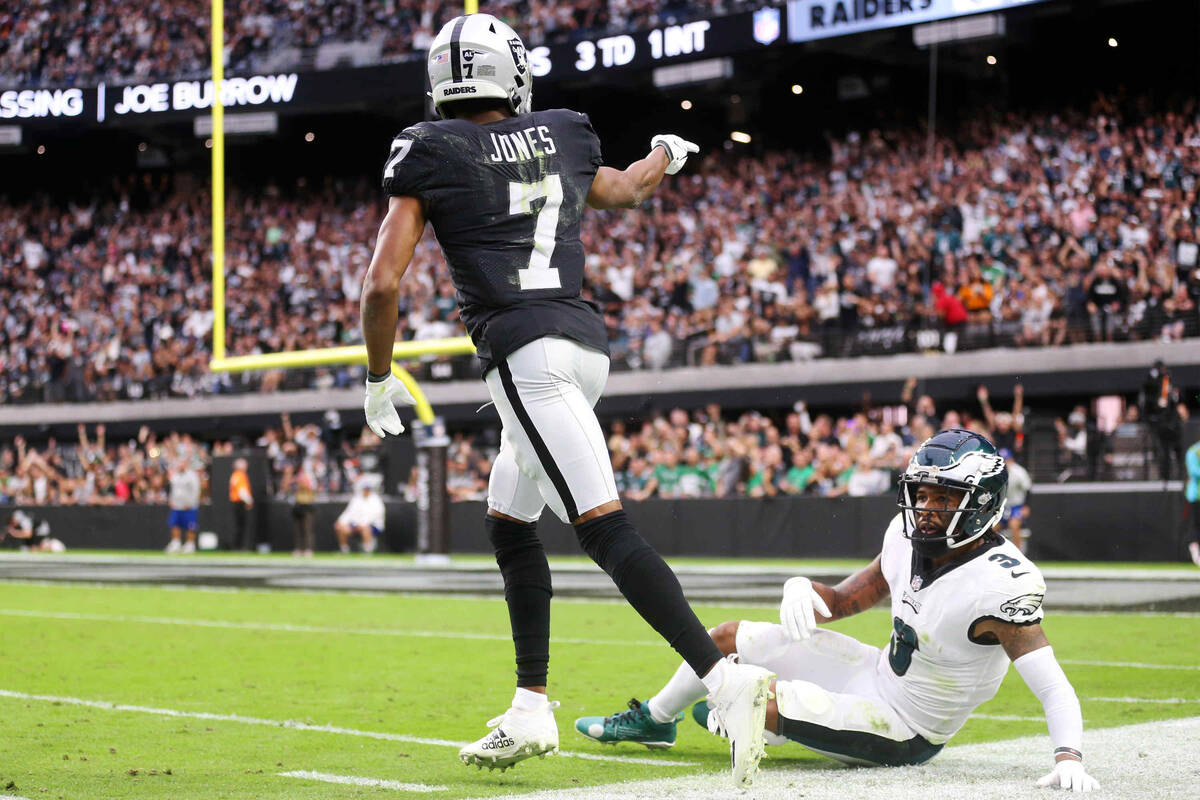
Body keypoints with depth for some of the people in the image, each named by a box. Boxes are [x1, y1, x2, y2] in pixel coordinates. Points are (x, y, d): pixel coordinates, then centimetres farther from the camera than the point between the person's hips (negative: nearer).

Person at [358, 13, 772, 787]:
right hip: (585, 338, 7)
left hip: (526, 352, -7)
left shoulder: (429, 155, 2)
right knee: (509, 522, 20)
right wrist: (667, 153, 60)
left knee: (603, 525, -15)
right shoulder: (562, 137, 16)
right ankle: (532, 710, 22)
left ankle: (724, 678, -28)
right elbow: (624, 190, 38)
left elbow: (383, 285, -3)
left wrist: (380, 379, 11)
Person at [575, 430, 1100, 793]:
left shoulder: (1000, 585, -32)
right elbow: (844, 601, 5)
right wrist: (805, 590, -18)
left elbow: (1055, 688, -35)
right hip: (879, 673, 8)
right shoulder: (908, 537, -7)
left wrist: (1069, 757, -53)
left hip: (900, 732, -8)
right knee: (726, 640, 11)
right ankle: (654, 721, 41)